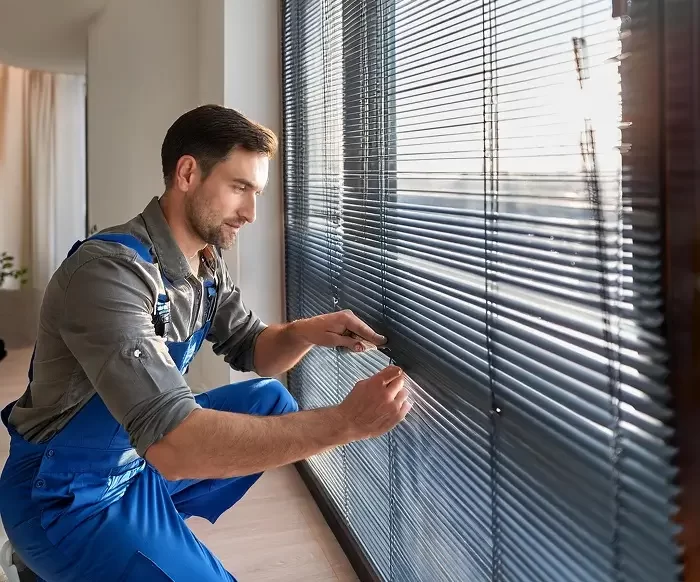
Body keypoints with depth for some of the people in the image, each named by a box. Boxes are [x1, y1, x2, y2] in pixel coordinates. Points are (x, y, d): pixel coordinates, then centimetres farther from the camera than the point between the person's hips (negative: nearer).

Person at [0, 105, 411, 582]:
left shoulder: (208, 261, -3)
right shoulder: (110, 271, -31)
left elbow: (250, 348, 8)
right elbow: (173, 444, -40)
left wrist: (305, 333, -16)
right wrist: (345, 422, -38)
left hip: (143, 458, 9)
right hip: (66, 497, -8)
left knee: (271, 401, 10)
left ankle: (157, 531, 11)